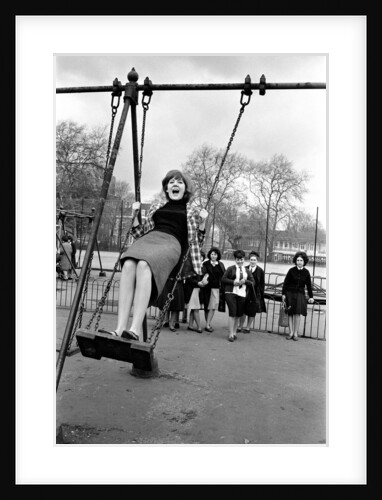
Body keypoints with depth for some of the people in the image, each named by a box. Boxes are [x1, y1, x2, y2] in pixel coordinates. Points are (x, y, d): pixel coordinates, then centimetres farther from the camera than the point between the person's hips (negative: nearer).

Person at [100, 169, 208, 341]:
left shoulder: (191, 212, 24)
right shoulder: (156, 206, 30)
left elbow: (195, 242, 21)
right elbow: (140, 234, 30)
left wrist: (202, 222, 8)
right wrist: (135, 215, 19)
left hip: (171, 243, -3)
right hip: (149, 238, 3)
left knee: (144, 265, -38)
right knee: (129, 264, -35)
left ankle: (136, 330, -46)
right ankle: (120, 328, -42)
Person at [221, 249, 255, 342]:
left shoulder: (247, 271, 15)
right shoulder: (231, 268, 4)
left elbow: (253, 282, 11)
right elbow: (223, 279, 0)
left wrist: (245, 281, -7)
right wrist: (233, 282, -12)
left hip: (242, 294, 4)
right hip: (231, 293, -4)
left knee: (238, 314, 7)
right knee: (232, 313, -9)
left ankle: (234, 332, 24)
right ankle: (231, 334, -3)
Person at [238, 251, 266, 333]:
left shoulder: (260, 271, -1)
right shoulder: (245, 269, 4)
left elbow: (262, 284, 0)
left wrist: (260, 294, -6)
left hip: (255, 294, -1)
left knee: (252, 311, 5)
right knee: (243, 310, 4)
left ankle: (248, 327, 18)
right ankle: (240, 326, 16)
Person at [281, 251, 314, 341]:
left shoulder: (306, 272, 2)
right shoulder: (291, 270, -3)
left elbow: (309, 285, 8)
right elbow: (285, 283, 1)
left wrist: (311, 296, 7)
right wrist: (283, 294, -2)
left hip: (300, 294, 1)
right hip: (290, 294, 0)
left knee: (298, 313, -5)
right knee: (290, 313, 1)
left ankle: (296, 333, 5)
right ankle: (291, 332, 9)